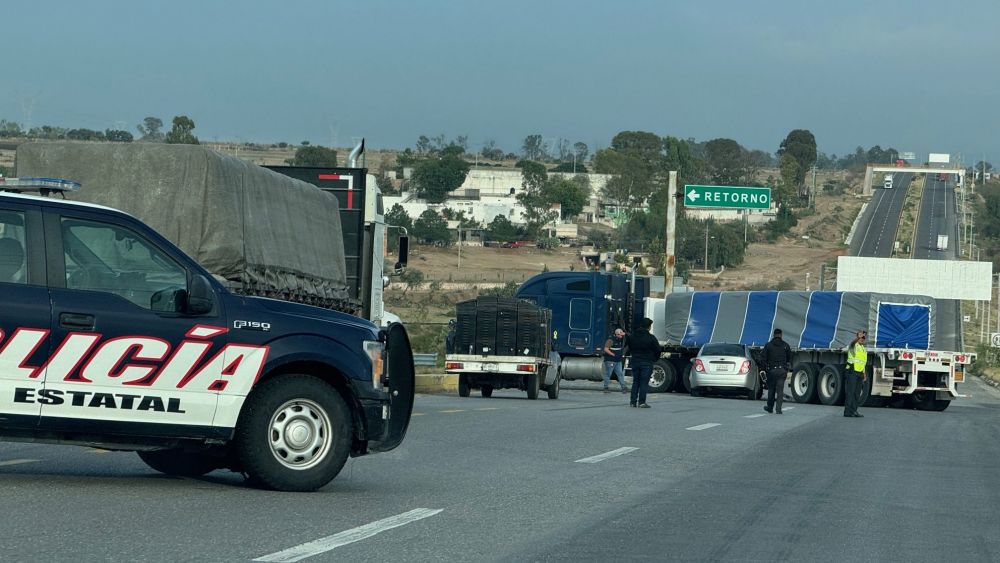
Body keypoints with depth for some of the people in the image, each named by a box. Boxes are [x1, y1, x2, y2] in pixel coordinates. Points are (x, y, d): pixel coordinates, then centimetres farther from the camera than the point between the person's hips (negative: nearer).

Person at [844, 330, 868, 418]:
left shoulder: (863, 348, 20)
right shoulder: (854, 345, -5)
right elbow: (853, 342, -32)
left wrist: (864, 373, 19)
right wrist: (858, 337, -52)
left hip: (859, 373, 8)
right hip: (852, 372, -8)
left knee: (856, 393, 9)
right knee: (850, 392, -10)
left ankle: (853, 411, 14)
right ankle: (848, 411, -11)